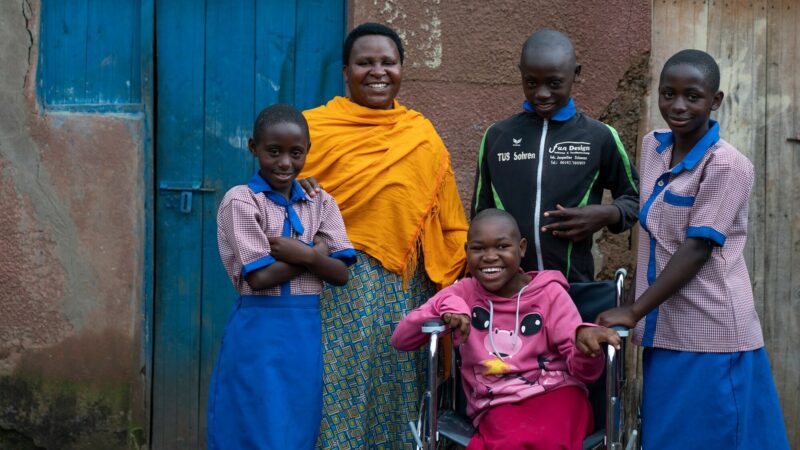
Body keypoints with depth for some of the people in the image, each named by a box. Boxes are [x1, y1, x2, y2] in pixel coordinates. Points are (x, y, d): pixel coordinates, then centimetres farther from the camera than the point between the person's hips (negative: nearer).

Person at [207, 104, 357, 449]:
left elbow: (340, 274, 2)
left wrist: (303, 254, -14)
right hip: (258, 332, -5)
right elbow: (259, 277, -14)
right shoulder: (240, 200, -7)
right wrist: (317, 251, -8)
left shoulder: (321, 202, 8)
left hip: (307, 332, 5)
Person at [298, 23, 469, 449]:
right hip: (337, 287, -3)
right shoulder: (313, 128, 0)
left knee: (398, 397, 9)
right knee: (338, 398, -4)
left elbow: (450, 225, 13)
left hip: (406, 292, 4)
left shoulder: (424, 136, 10)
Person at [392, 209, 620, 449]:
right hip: (497, 405, 1)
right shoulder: (463, 293, 8)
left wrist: (585, 341, -28)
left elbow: (583, 371, -4)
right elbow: (400, 339, 3)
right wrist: (444, 305, -12)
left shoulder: (549, 292, 3)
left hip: (556, 392, -1)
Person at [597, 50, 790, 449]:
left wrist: (634, 312, -16)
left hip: (711, 335, -7)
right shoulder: (652, 147, 7)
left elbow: (697, 250, -18)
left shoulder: (727, 166, -15)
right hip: (665, 329, 7)